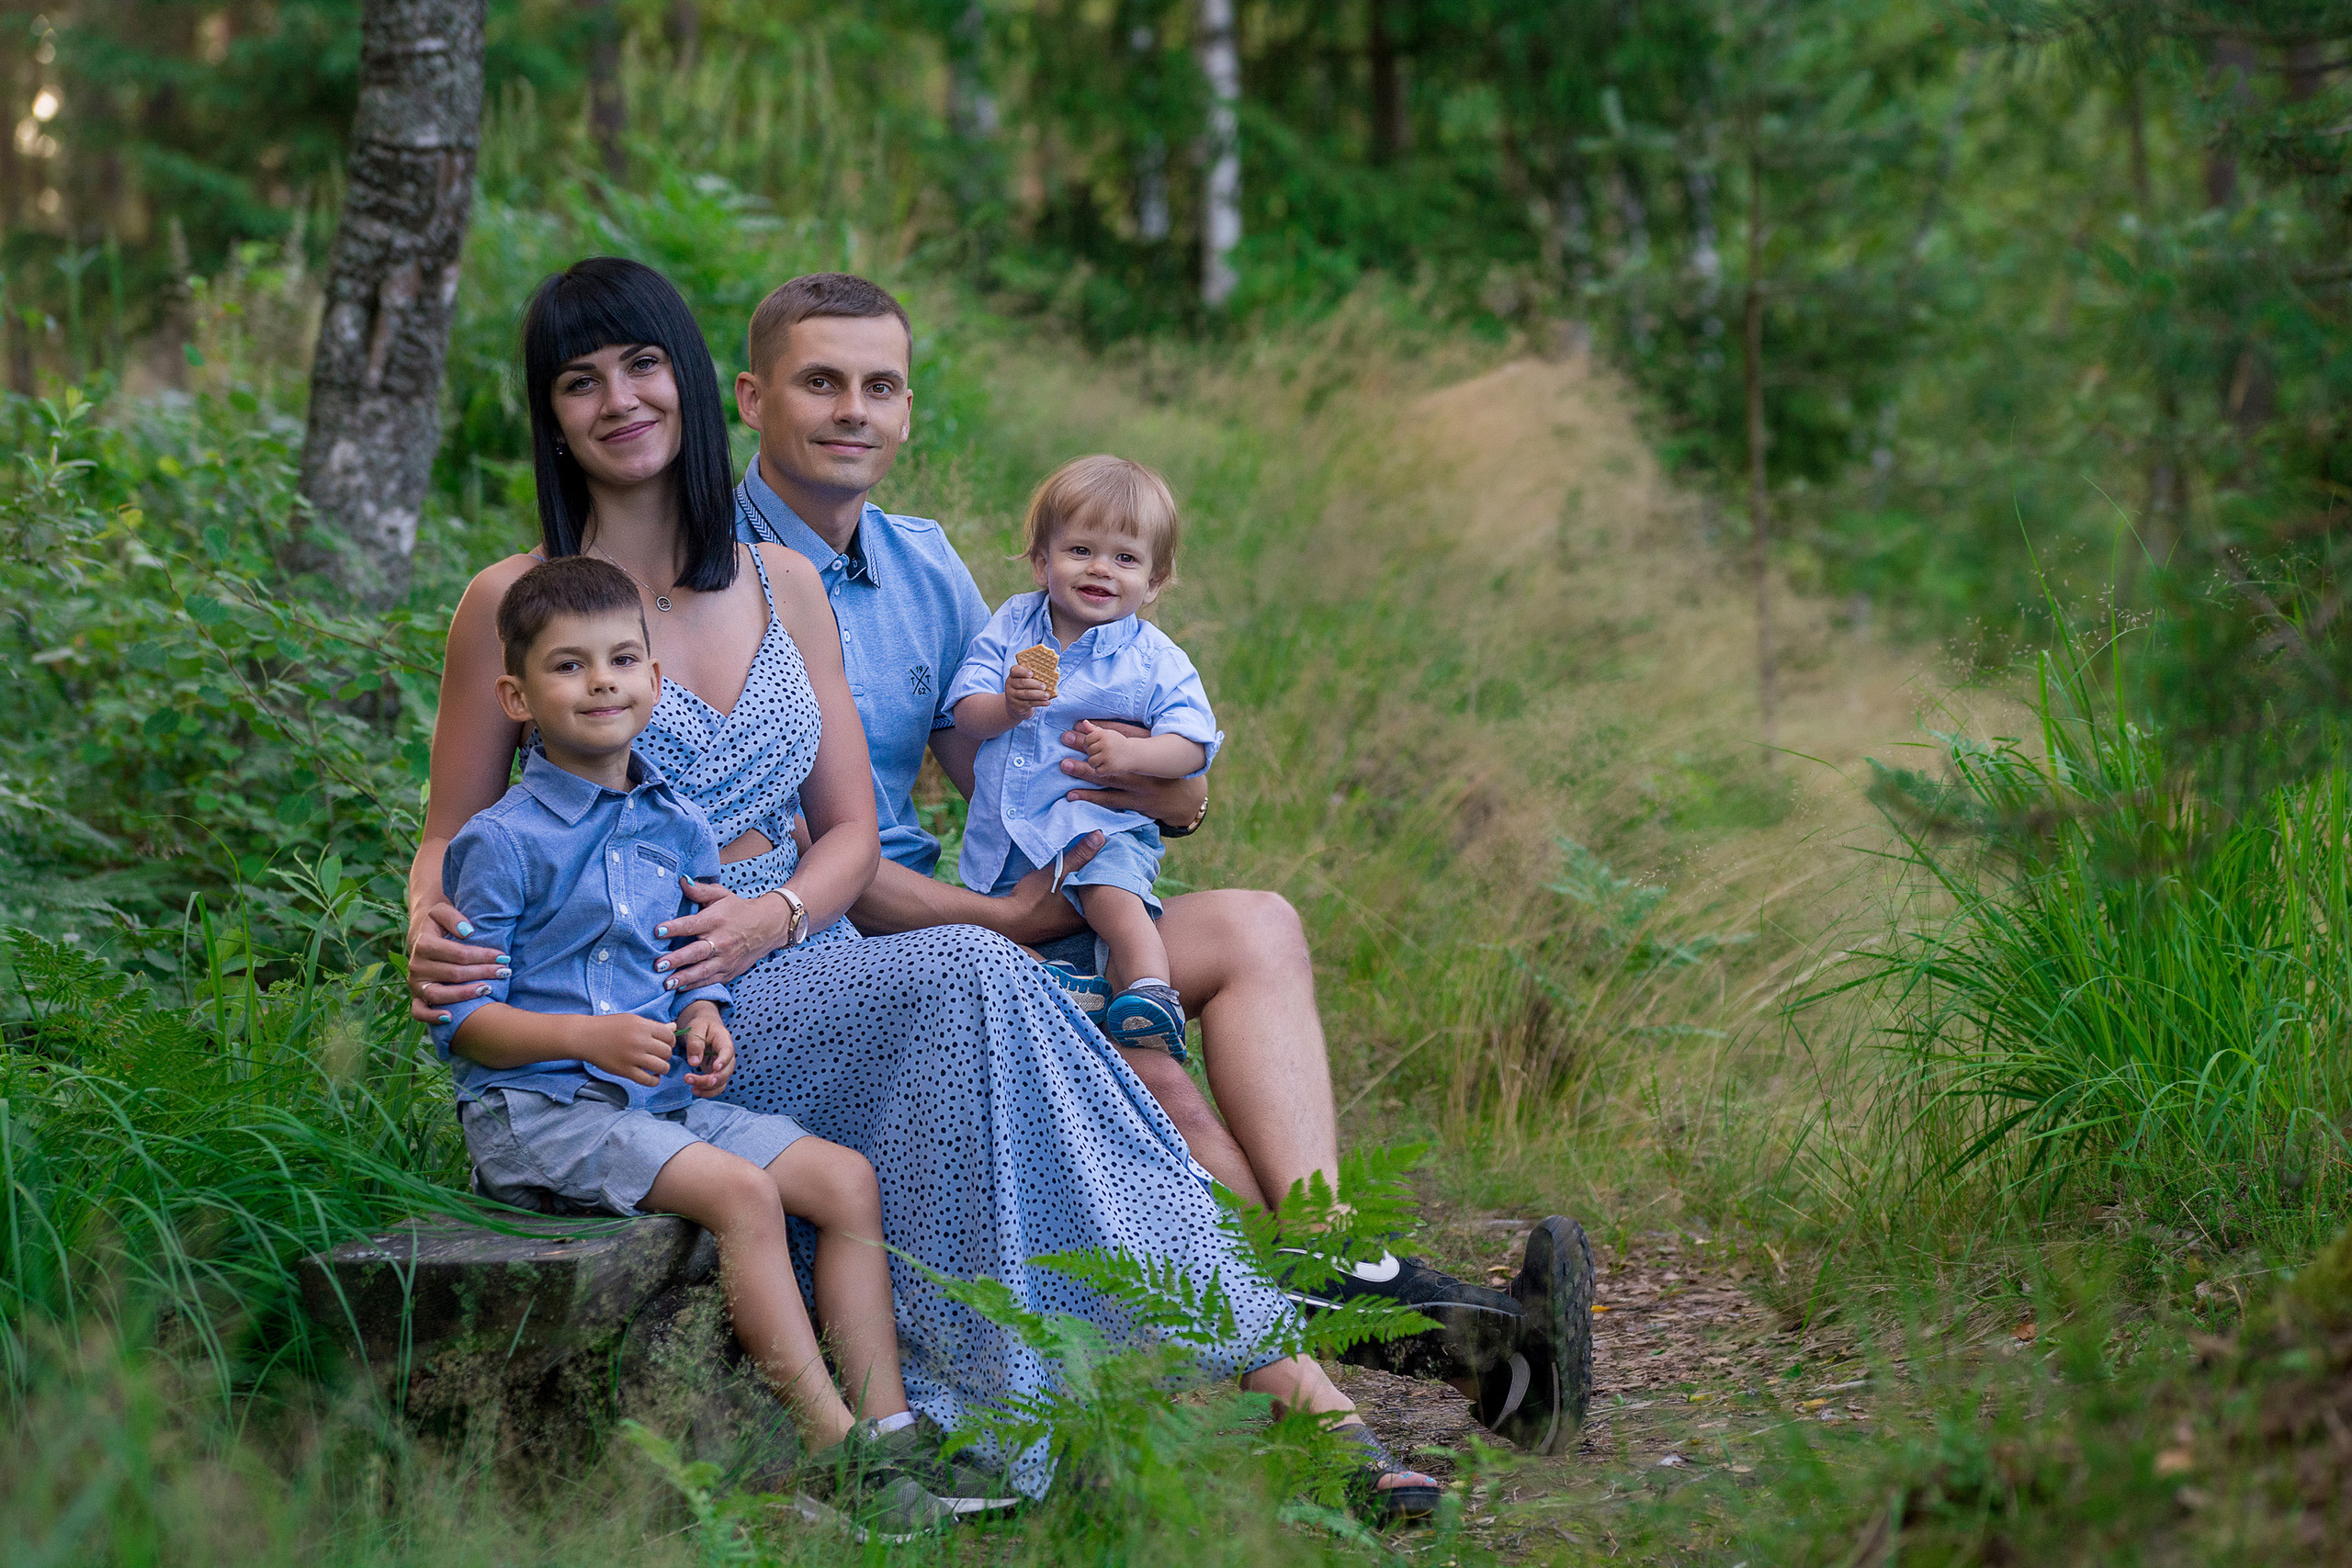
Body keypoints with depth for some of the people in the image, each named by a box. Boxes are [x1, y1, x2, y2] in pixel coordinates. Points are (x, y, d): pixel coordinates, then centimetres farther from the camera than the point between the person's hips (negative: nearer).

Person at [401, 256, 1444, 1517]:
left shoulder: (782, 587, 15)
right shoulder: (516, 603, 2)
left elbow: (851, 829, 14)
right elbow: (450, 839, 6)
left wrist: (772, 915, -8)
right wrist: (431, 933, -18)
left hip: (799, 968, 4)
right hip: (657, 1024, -4)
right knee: (971, 975, -30)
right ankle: (1263, 1349, -32)